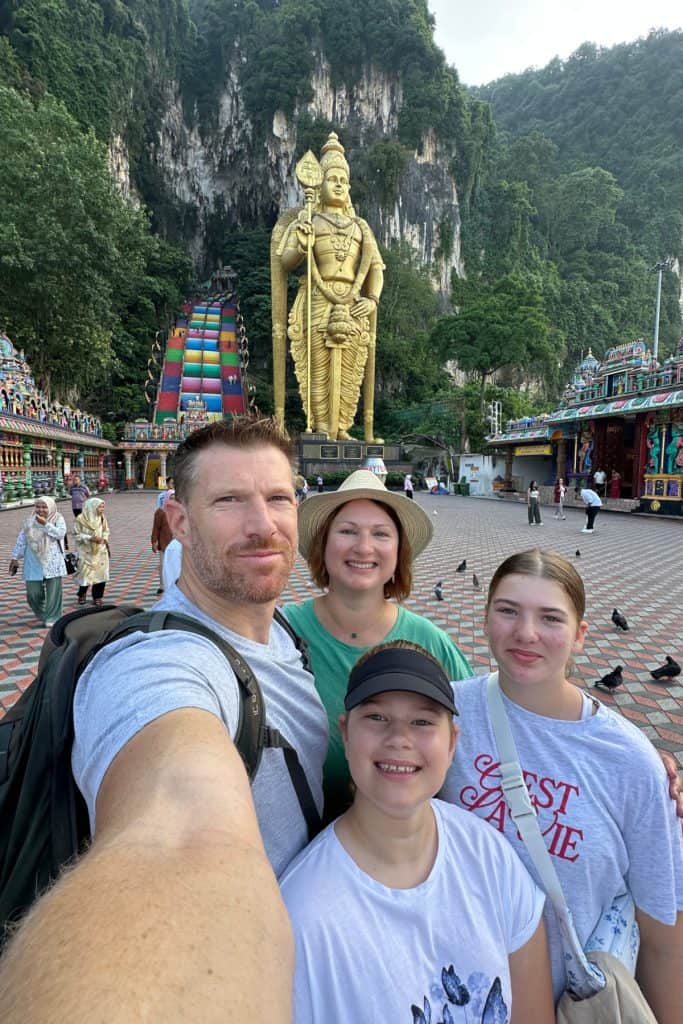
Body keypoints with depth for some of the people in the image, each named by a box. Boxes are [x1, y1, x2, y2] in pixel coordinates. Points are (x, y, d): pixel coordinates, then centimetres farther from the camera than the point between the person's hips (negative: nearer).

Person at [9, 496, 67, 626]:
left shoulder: (58, 519, 0)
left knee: (53, 591, -1)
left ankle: (52, 618, 11)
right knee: (33, 592, 5)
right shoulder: (30, 521, 8)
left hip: (52, 562, -3)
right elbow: (21, 540, 11)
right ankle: (41, 614, 31)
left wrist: (45, 524, -19)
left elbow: (61, 533, -16)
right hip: (34, 562, 3)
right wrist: (15, 558, 9)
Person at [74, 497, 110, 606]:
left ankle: (97, 596, 17)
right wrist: (90, 538, -20)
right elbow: (76, 534, -9)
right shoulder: (81, 519, -14)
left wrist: (104, 538, -11)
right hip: (86, 552, -3)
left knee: (100, 573, 2)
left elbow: (106, 531, 9)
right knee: (85, 573, 1)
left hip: (100, 551, 3)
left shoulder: (102, 518, -2)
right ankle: (82, 594, 28)